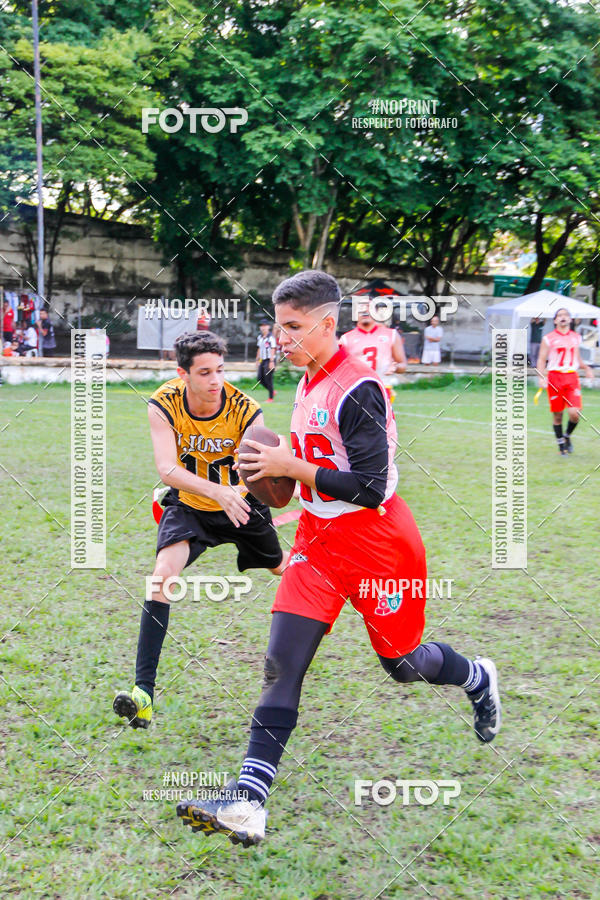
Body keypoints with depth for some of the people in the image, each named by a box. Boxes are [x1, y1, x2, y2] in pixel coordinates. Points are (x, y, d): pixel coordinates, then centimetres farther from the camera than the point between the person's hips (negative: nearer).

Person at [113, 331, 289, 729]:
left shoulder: (245, 410, -26)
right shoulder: (164, 405, -25)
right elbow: (168, 469, -35)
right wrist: (217, 491, -52)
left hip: (239, 501, 1)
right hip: (189, 502, -1)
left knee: (280, 566, 19)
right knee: (164, 574, -25)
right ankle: (144, 690, -25)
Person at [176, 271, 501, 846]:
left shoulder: (358, 389, -21)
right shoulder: (310, 384, 8)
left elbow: (370, 488, -24)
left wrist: (292, 467, -21)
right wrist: (279, 467, 6)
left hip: (376, 545, -7)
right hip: (319, 541, 7)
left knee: (402, 664, 11)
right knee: (281, 663, -7)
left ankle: (478, 679, 46)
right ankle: (247, 805, -11)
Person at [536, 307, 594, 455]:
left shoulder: (576, 337, 12)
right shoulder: (548, 338, 0)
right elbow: (541, 360, 0)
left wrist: (586, 368, 6)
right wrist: (541, 377, -14)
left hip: (572, 377, 2)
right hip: (554, 377, -2)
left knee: (574, 413, -11)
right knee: (557, 414, 2)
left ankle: (567, 436, 18)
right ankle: (561, 443, 20)